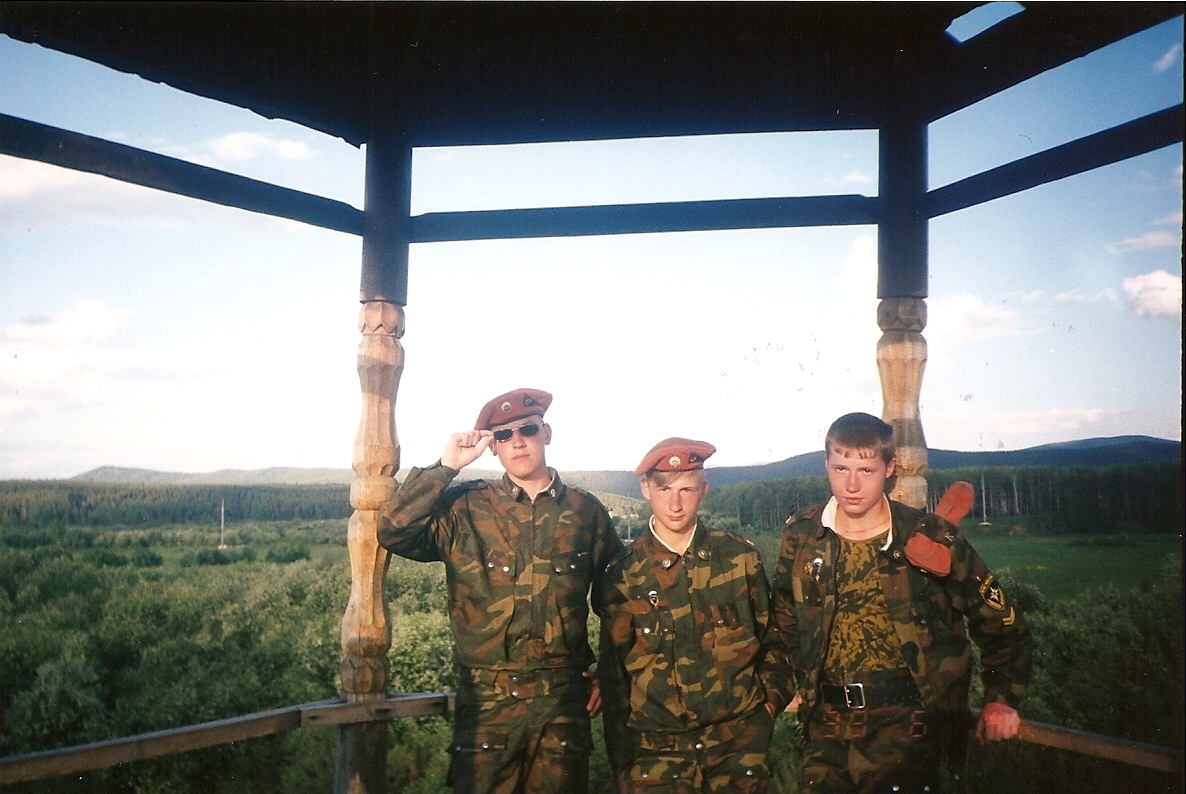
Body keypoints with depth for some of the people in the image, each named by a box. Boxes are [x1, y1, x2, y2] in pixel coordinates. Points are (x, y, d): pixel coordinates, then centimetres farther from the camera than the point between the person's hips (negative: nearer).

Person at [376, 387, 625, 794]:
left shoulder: (586, 511, 3)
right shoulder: (465, 509, -1)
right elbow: (392, 532, -15)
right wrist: (445, 467, -15)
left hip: (564, 699, 2)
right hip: (487, 700, -1)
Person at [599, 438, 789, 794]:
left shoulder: (739, 556, -2)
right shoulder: (624, 574, -5)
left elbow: (771, 633, 10)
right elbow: (613, 673, 0)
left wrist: (771, 695, 2)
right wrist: (621, 763, 2)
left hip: (741, 740, 1)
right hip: (656, 747, -1)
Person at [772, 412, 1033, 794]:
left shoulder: (930, 540, -7)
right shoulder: (801, 536, 1)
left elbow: (1001, 623, 2)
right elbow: (784, 619, 17)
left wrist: (1001, 700, -3)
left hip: (905, 729, -3)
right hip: (825, 727, 3)